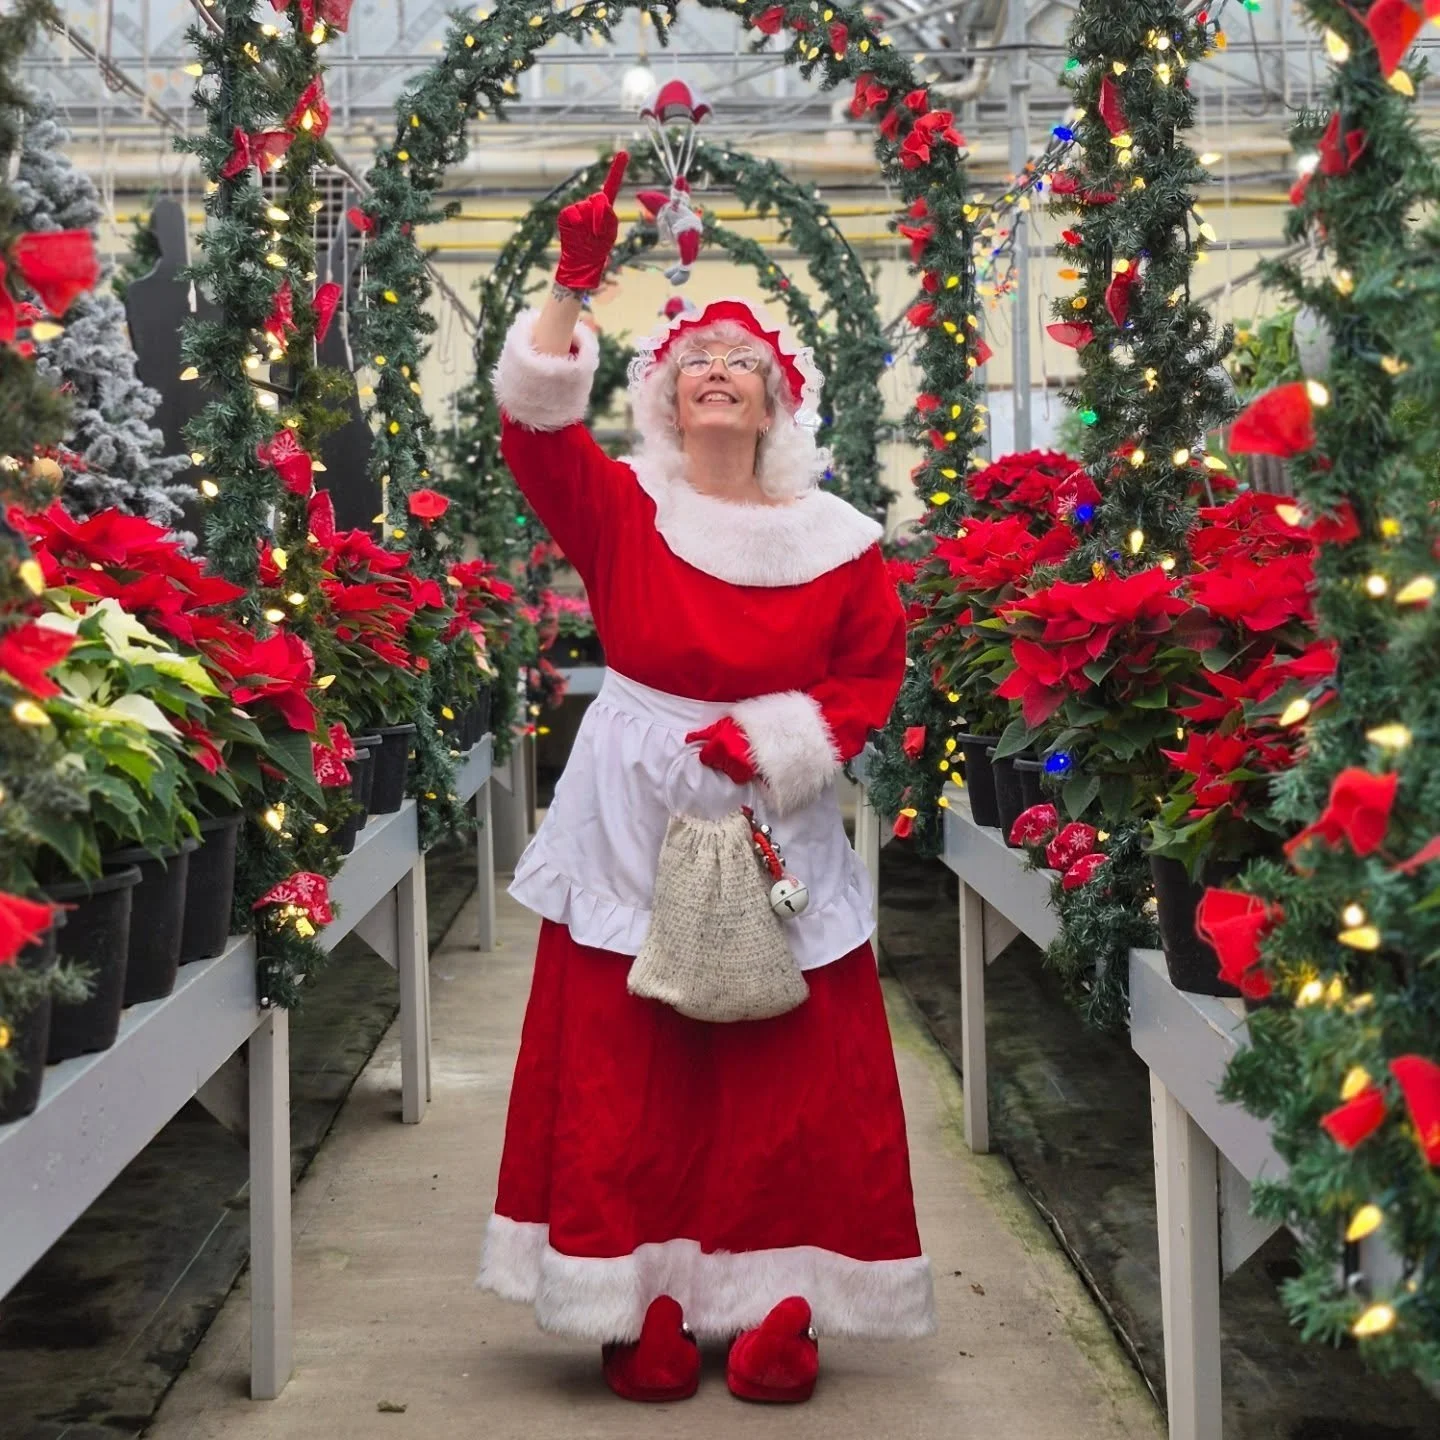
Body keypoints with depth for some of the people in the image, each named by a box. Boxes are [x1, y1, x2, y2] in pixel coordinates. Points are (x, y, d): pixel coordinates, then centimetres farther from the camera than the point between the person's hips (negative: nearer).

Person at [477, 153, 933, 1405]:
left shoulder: (834, 539, 2)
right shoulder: (622, 507, 1)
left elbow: (874, 672, 5)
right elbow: (537, 428, -13)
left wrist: (775, 740, -9)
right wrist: (572, 291, -21)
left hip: (779, 824, 1)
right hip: (633, 820, 0)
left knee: (790, 1086, 2)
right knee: (624, 1082, 2)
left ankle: (775, 1312, 16)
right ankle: (644, 1317, 15)